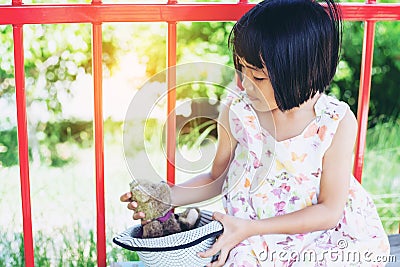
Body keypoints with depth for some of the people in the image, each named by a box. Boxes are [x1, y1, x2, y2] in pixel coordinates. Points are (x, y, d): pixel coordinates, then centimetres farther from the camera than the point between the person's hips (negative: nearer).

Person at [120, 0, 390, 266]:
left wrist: (249, 228, -20)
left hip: (320, 238, 0)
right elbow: (217, 178, 6)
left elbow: (329, 211, -13)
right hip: (253, 243, 1)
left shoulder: (337, 123, -17)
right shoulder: (237, 111, -10)